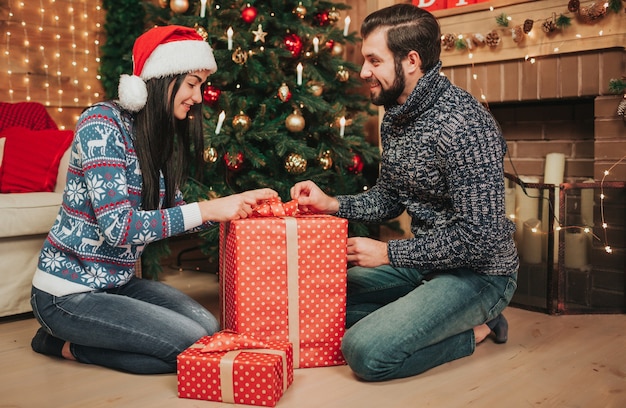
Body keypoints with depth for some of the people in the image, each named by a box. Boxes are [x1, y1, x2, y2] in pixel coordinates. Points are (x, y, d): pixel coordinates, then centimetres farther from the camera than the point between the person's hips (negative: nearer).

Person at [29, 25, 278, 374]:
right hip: (69, 293, -8)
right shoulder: (102, 123, -19)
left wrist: (239, 203, -4)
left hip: (119, 282, 8)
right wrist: (208, 209, -27)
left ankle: (73, 341, 8)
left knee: (211, 329, -7)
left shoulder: (162, 138, 6)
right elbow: (119, 226, -27)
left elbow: (174, 214, 7)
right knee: (194, 346, -16)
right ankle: (68, 344, 3)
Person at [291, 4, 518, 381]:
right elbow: (388, 199, 13)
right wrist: (331, 205, -4)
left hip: (478, 271, -9)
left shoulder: (462, 123, -26)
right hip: (426, 261, 9)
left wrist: (388, 253, -18)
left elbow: (479, 236, -27)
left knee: (366, 352, -24)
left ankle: (473, 331, 1)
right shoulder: (396, 116, 4)